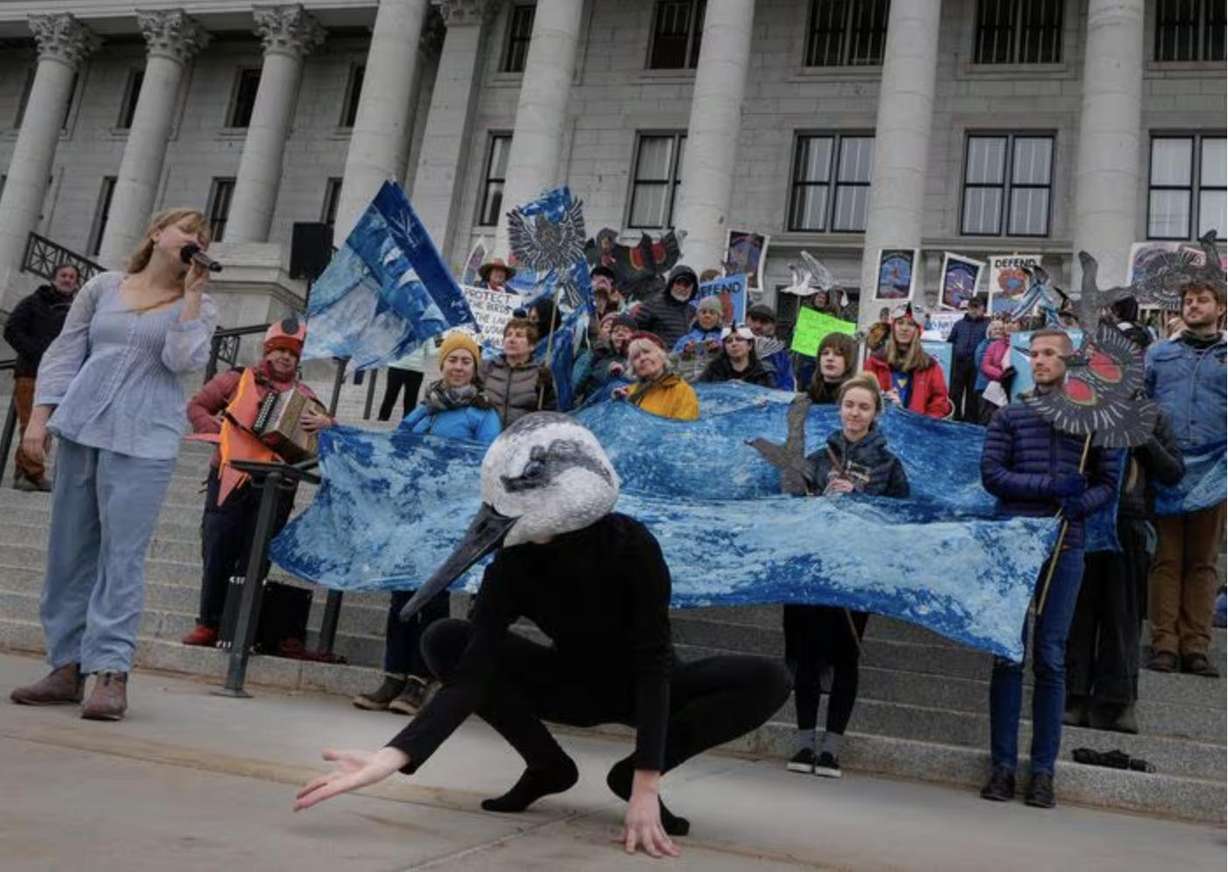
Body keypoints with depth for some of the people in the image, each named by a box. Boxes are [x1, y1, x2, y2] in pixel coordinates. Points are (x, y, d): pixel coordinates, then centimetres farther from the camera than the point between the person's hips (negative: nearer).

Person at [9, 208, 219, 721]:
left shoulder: (198, 307, 8)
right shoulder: (103, 287, 13)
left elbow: (183, 361, -10)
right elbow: (64, 353, 12)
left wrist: (191, 294, -7)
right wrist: (39, 418, 3)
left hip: (144, 441, -3)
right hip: (80, 429, 3)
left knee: (122, 554, -9)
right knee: (68, 552, 5)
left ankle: (110, 672, -8)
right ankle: (67, 667, 12)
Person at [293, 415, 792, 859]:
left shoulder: (631, 545, -29)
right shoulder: (512, 563, -21)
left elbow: (653, 661, -31)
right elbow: (474, 672, -28)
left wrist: (645, 785, -39)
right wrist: (391, 757, -42)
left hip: (638, 686, -2)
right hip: (570, 684, 2)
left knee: (768, 681, -29)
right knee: (444, 642, -21)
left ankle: (633, 773, -11)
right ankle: (547, 765, -5)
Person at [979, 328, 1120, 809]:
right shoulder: (1010, 416, 8)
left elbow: (1109, 480, 8)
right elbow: (991, 473, -1)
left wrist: (1082, 502, -13)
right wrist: (1050, 487, -13)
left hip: (1065, 547, 0)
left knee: (1051, 658, 2)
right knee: (1008, 655, 2)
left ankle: (1043, 770, 10)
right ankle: (1003, 764, 8)